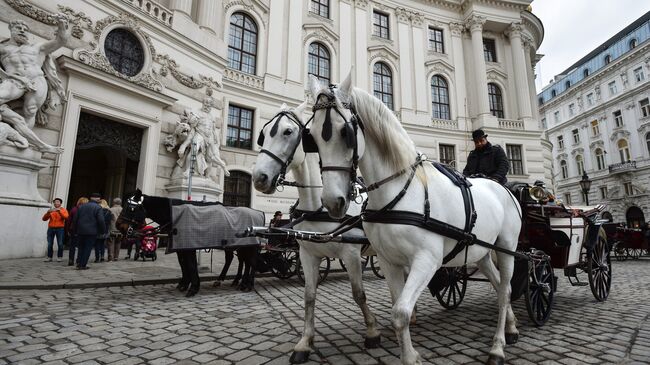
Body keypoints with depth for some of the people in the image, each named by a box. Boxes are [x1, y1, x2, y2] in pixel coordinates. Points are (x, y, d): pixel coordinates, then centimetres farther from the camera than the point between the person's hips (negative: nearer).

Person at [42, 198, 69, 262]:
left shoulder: (63, 210, 7)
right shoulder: (51, 210, 15)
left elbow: (66, 217, -12)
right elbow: (44, 219, 7)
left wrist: (59, 211, -20)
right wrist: (48, 212, -9)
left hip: (60, 228, -3)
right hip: (51, 228, 3)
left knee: (60, 244, -7)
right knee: (50, 244, -1)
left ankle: (59, 257, 1)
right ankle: (49, 257, 7)